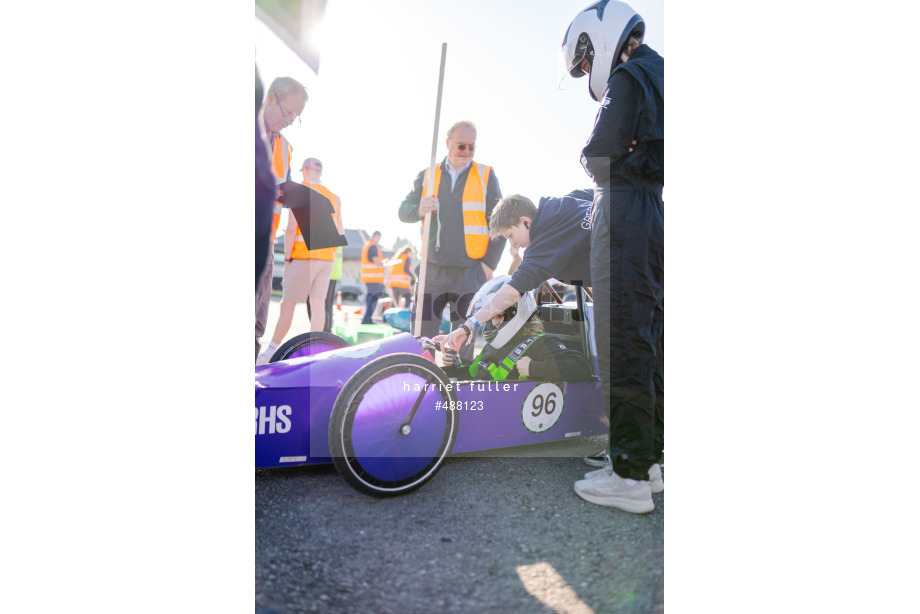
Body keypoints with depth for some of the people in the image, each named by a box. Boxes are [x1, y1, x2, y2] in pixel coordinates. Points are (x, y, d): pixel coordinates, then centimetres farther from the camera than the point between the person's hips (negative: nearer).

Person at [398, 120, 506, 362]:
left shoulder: (486, 176, 7)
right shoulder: (427, 176, 12)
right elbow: (403, 211, 8)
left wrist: (489, 262, -4)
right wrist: (419, 209, -16)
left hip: (470, 272, -2)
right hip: (432, 270, 2)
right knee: (420, 336, 2)